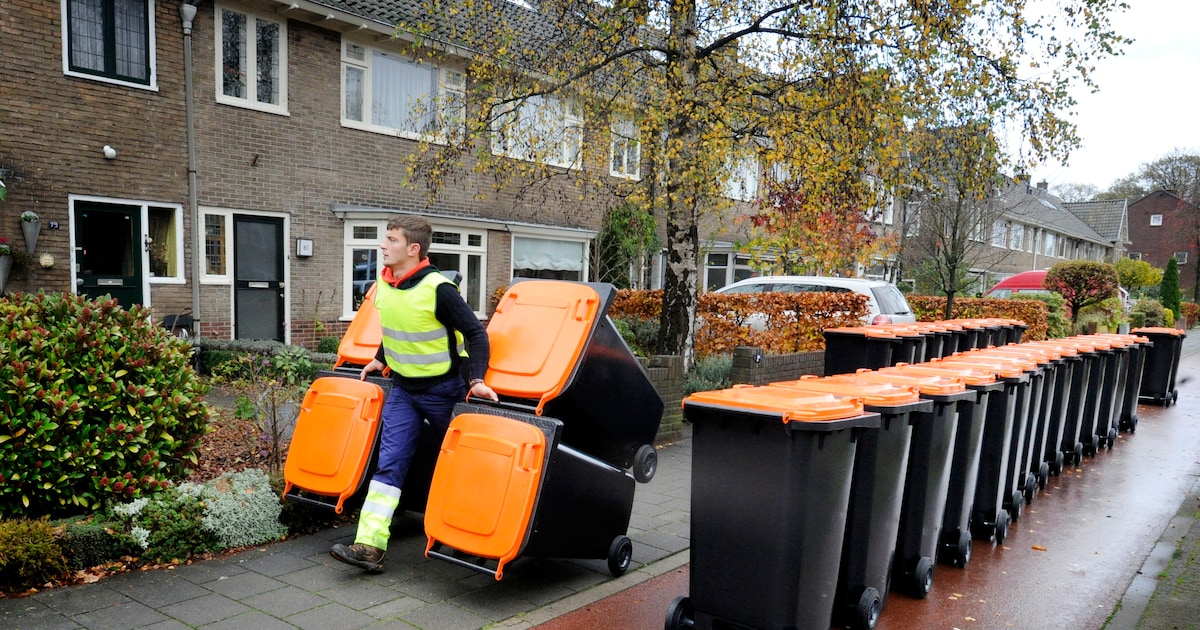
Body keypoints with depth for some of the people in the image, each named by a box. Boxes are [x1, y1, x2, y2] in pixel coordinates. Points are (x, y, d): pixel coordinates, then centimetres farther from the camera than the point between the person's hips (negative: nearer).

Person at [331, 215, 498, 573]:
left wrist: (476, 379, -28)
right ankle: (370, 546, -4)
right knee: (389, 462, -2)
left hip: (443, 390, -6)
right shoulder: (383, 282, 0)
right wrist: (381, 358, 24)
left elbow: (476, 333, -19)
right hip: (402, 386, 6)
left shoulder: (437, 289, -23)